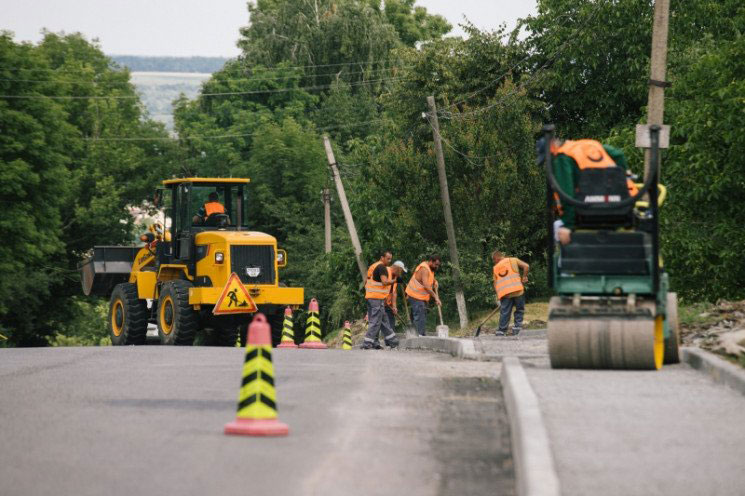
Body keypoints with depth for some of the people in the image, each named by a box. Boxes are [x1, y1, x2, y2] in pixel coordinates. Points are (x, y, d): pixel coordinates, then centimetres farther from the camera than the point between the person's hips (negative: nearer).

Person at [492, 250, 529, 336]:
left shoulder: (495, 268, 17)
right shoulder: (513, 260, 13)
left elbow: (495, 285, 13)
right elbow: (526, 266, 1)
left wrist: (499, 296, 17)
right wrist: (524, 277, 13)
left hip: (504, 293, 2)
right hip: (517, 290, -2)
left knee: (504, 313, 6)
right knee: (519, 310, 13)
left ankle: (501, 333, 6)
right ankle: (517, 328, 6)